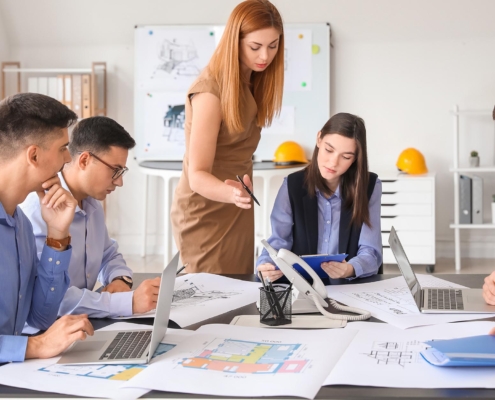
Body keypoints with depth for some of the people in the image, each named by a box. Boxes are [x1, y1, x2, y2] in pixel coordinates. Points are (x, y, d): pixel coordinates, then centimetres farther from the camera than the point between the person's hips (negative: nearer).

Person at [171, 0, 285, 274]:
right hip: (206, 214, -8)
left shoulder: (250, 80, 2)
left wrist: (238, 193, -11)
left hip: (236, 210, 8)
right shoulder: (210, 92, -23)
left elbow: (236, 155, 3)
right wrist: (231, 193, -44)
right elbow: (197, 175, -26)